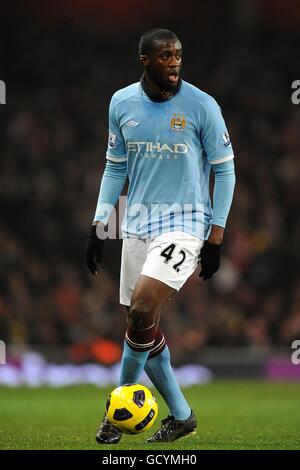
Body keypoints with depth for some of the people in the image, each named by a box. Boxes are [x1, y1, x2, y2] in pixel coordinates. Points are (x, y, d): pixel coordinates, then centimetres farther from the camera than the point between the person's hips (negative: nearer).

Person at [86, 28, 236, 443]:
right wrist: (98, 226, 10)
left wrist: (216, 237, -6)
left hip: (185, 223, -5)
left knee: (141, 313, -21)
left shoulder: (201, 106, -8)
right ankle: (181, 416, 21)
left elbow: (224, 170, -2)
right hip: (138, 223, 5)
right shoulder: (122, 103, 4)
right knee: (143, 328, 5)